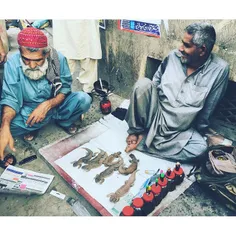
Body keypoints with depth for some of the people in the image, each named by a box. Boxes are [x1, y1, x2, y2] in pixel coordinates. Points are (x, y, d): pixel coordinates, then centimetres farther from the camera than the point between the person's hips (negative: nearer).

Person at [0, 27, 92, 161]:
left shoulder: (58, 58, -19)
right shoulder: (13, 64, -20)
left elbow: (65, 89, -11)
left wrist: (47, 105, -29)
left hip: (56, 103, 1)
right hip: (29, 110, -1)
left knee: (84, 100, -26)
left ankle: (64, 121, 2)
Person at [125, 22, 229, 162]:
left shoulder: (219, 70, -13)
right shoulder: (174, 57, -5)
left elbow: (207, 110, -6)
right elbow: (154, 85, 3)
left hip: (180, 130, 0)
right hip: (156, 116, 1)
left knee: (200, 147, -30)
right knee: (143, 83, -24)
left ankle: (142, 141, -15)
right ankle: (137, 130, -7)